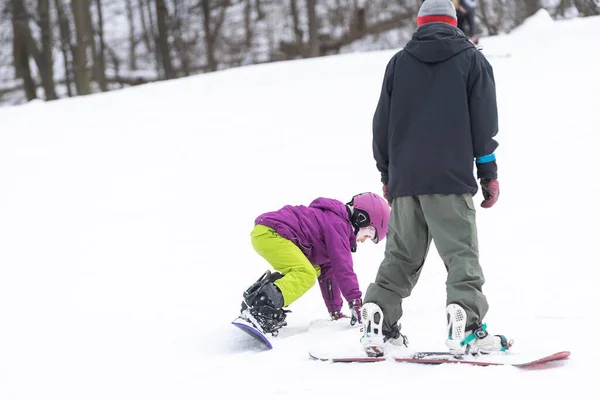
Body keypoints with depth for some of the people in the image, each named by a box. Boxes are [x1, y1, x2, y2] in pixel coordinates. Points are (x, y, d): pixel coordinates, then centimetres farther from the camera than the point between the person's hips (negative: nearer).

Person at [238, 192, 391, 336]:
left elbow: (328, 271, 32)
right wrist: (356, 302, -11)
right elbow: (342, 267, -14)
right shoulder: (338, 225, -6)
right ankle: (258, 308, -38)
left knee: (315, 270, 17)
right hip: (269, 233, -11)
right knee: (305, 275, -22)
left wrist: (335, 311, 31)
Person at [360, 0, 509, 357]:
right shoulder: (472, 59, 7)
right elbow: (484, 121, 1)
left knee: (401, 255, 11)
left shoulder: (399, 62, 14)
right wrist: (489, 173, 5)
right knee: (461, 252, -7)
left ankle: (378, 324, 4)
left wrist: (387, 173, 20)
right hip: (451, 179, -3)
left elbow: (382, 123, 13)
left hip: (405, 179, 4)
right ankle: (465, 324, -22)